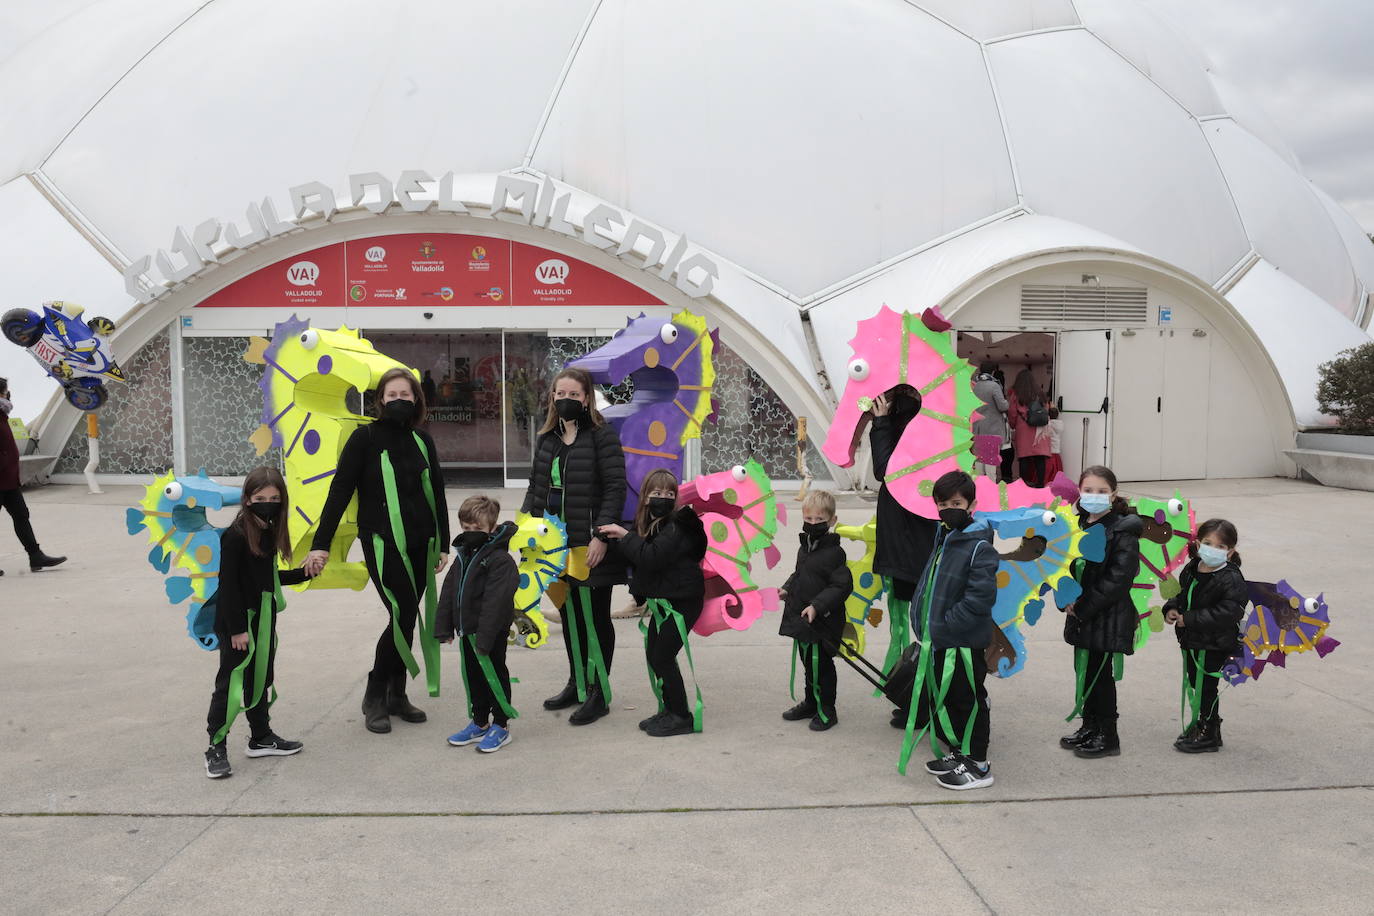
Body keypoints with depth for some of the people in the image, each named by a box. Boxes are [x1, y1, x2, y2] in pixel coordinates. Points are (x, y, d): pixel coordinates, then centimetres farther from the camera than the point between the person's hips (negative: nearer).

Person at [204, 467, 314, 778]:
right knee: (231, 682, -3)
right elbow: (228, 583, -18)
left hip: (263, 618, 8)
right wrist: (237, 629, -19)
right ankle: (215, 747, 6)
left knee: (262, 678, 16)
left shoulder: (270, 532, 6)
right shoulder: (236, 535, -18)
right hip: (238, 621, -8)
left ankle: (261, 737, 29)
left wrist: (303, 574, 8)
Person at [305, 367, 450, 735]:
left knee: (407, 619, 9)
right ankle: (374, 698, 3)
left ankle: (396, 695, 23)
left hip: (420, 545, 5)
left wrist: (443, 544, 15)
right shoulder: (365, 437, -4)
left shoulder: (422, 441, 9)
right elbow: (340, 491, -7)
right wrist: (321, 543, -11)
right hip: (383, 545, -5)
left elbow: (437, 495, 15)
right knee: (403, 615, -13)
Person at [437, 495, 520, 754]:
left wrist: (485, 637, -25)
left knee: (494, 677, 4)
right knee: (473, 676, 17)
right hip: (467, 631, 8)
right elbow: (448, 593, 11)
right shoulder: (462, 557, 8)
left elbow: (495, 602, -23)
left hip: (492, 633, -8)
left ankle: (501, 726, 16)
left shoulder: (500, 560, -19)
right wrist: (444, 627, 6)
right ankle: (479, 723, 31)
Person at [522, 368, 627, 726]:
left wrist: (601, 535, -20)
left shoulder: (602, 436, -9)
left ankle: (600, 692, 12)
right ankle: (577, 683, 30)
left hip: (590, 546, -7)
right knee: (569, 614, 16)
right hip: (557, 544, 7)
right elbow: (535, 487, 17)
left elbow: (615, 487, -14)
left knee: (596, 616, 2)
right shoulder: (546, 439, 12)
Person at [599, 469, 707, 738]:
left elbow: (651, 557, -31)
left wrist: (625, 536, -24)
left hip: (683, 601, -9)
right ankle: (668, 710, 22)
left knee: (663, 656, -8)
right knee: (653, 654, 9)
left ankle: (681, 716, 3)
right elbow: (638, 561, 18)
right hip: (662, 599, 9)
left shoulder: (676, 526, -19)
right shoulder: (648, 523, 8)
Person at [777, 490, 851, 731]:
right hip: (800, 618, 8)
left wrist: (817, 605, -26)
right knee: (808, 662, 19)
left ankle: (826, 710, 15)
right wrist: (787, 588, 9)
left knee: (820, 665, 0)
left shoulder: (834, 553, -16)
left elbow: (841, 586, -19)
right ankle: (811, 703, 34)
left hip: (822, 621, -8)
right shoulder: (804, 549, 9)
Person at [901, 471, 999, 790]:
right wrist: (921, 620, 9)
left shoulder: (980, 547, -16)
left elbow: (980, 597, -23)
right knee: (940, 698, 18)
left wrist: (944, 625, -22)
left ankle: (978, 765, 17)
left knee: (967, 700, 3)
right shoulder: (943, 541, 11)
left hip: (964, 644, -9)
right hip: (937, 642, 9)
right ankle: (958, 752, 35)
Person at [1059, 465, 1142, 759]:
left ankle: (1108, 737, 13)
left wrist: (1083, 608, -19)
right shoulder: (1077, 525, 8)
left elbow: (1118, 578, -19)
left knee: (1100, 674, 0)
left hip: (1108, 617, -7)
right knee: (1084, 670, 16)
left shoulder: (1123, 531, -14)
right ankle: (1090, 726, 31)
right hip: (1082, 615, 7)